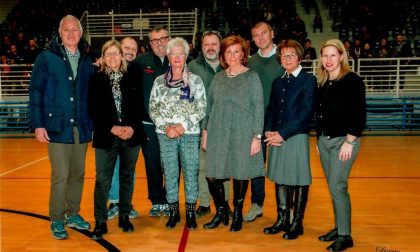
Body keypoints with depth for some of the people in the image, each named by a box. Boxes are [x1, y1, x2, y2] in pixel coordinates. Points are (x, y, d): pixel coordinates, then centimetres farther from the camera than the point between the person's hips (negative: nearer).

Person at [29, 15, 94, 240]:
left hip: (81, 128, 4)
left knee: (78, 175, 11)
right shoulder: (46, 58, -1)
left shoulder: (86, 61, 10)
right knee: (61, 176, -3)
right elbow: (35, 92, -2)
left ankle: (72, 214, 28)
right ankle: (57, 219, 15)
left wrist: (93, 123, 7)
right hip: (57, 128, -4)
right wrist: (38, 124, -8)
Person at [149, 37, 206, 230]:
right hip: (165, 135, 1)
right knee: (170, 174, 7)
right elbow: (153, 109, 5)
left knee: (191, 174, 2)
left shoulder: (195, 80, 3)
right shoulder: (159, 81, 7)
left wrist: (183, 125, -12)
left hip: (190, 134, -1)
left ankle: (190, 213, 17)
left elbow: (201, 109, -2)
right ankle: (173, 212, 21)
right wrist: (166, 127, -9)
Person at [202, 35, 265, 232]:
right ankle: (221, 212, 22)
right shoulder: (218, 77, 11)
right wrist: (205, 130, 9)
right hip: (218, 134, 3)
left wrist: (257, 136, -9)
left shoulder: (252, 77, 0)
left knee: (240, 174, 6)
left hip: (242, 135, -3)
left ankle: (237, 214, 27)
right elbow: (209, 105, 14)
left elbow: (258, 107, -4)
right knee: (212, 175, 0)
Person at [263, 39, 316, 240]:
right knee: (279, 179, 12)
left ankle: (297, 223, 17)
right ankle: (282, 219, 25)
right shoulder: (278, 82, 15)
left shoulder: (308, 80, -4)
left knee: (299, 181, 3)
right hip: (276, 138, 6)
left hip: (297, 137, -6)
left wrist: (282, 133, -15)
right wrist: (268, 131, -4)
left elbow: (306, 112, -13)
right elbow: (271, 109, 14)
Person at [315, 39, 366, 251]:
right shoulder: (322, 83, 10)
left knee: (337, 187, -7)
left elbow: (359, 115, -12)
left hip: (344, 140, -6)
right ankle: (339, 228, 25)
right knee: (333, 187, 12)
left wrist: (349, 142, -16)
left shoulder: (353, 80, -8)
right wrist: (319, 140, 13)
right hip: (324, 140, 6)